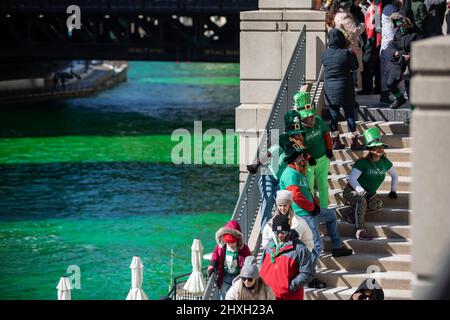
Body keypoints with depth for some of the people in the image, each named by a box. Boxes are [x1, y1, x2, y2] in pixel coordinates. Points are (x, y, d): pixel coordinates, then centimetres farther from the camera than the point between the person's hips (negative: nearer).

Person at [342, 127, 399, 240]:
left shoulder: (384, 162, 2)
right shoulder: (362, 162, -15)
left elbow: (394, 175, 21)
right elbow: (352, 179, -23)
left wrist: (393, 191, 13)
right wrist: (363, 193, -29)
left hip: (369, 193, 5)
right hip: (352, 191, -5)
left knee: (378, 204, -27)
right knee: (361, 201, -39)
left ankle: (353, 215, -10)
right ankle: (359, 230, -38)